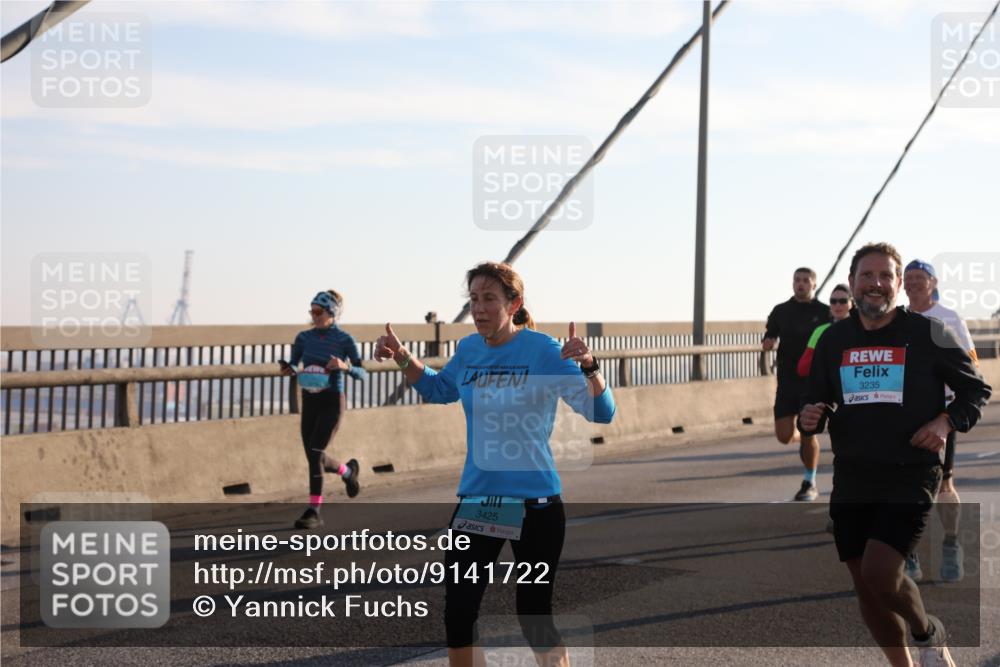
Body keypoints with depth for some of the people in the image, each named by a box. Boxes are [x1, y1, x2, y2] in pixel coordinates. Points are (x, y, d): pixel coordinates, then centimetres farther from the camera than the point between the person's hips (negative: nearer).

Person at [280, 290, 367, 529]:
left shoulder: (344, 339, -8)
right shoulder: (304, 337, 3)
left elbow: (361, 374, -5)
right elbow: (293, 364, 10)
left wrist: (345, 366, -25)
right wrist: (288, 369, -14)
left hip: (332, 402, -5)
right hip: (309, 402, 5)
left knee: (315, 453, -17)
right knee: (314, 457, 9)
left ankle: (313, 511, -11)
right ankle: (348, 471, 41)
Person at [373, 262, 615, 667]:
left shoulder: (543, 351, -13)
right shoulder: (468, 350, 3)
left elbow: (601, 413, -20)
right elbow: (439, 390, 25)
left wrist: (587, 366, -37)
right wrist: (401, 358, 11)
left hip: (534, 504, -5)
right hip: (475, 501, 5)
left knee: (535, 619, 5)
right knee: (457, 614, 0)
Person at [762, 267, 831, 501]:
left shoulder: (824, 312, 0)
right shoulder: (781, 311, 9)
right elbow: (769, 340, 16)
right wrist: (768, 343, -7)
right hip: (787, 381, 3)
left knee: (808, 433, -7)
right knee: (784, 436, -2)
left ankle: (809, 484, 10)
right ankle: (799, 438, 36)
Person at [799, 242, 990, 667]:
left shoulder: (928, 333, -3)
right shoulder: (833, 340, 7)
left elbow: (977, 391, 6)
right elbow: (817, 402, 17)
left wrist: (947, 422, -12)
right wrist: (809, 419, -6)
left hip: (910, 477, -4)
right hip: (851, 479, 5)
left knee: (880, 574, -19)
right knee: (865, 587, 7)